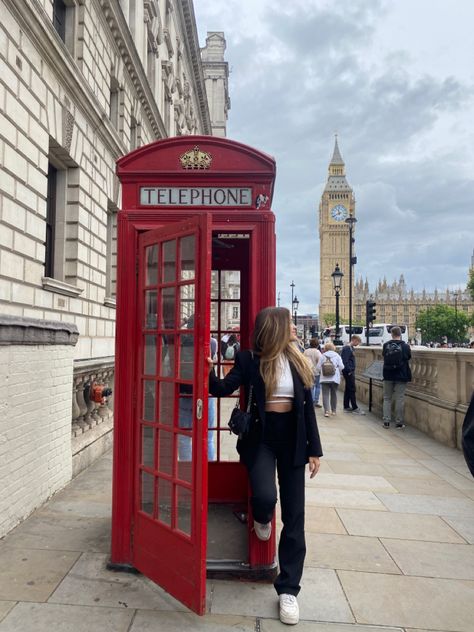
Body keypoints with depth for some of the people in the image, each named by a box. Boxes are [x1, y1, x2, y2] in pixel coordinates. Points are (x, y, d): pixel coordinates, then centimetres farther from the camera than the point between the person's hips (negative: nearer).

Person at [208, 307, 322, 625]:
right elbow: (223, 388, -13)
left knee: (294, 515, 4)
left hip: (292, 440, 3)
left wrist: (314, 449, 3)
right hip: (260, 438, -3)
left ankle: (288, 589, 20)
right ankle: (262, 518, 17)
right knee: (265, 497, -25)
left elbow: (307, 406, 5)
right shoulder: (250, 360, -6)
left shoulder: (298, 361, 2)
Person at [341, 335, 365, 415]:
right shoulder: (347, 348, -17)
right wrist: (349, 371, -19)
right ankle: (355, 408, -3)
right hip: (349, 372, -10)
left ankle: (346, 407, 19)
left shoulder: (350, 348, 14)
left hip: (350, 372, 10)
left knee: (348, 389, 13)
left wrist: (352, 371, 15)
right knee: (352, 390, -6)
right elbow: (345, 361, -22)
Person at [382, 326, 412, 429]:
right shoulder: (405, 346, -9)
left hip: (388, 375, 1)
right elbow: (408, 358, 5)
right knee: (399, 399, 5)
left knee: (387, 398, 10)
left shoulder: (386, 345, -5)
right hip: (401, 376, -1)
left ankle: (386, 421, 7)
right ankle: (399, 422, 9)